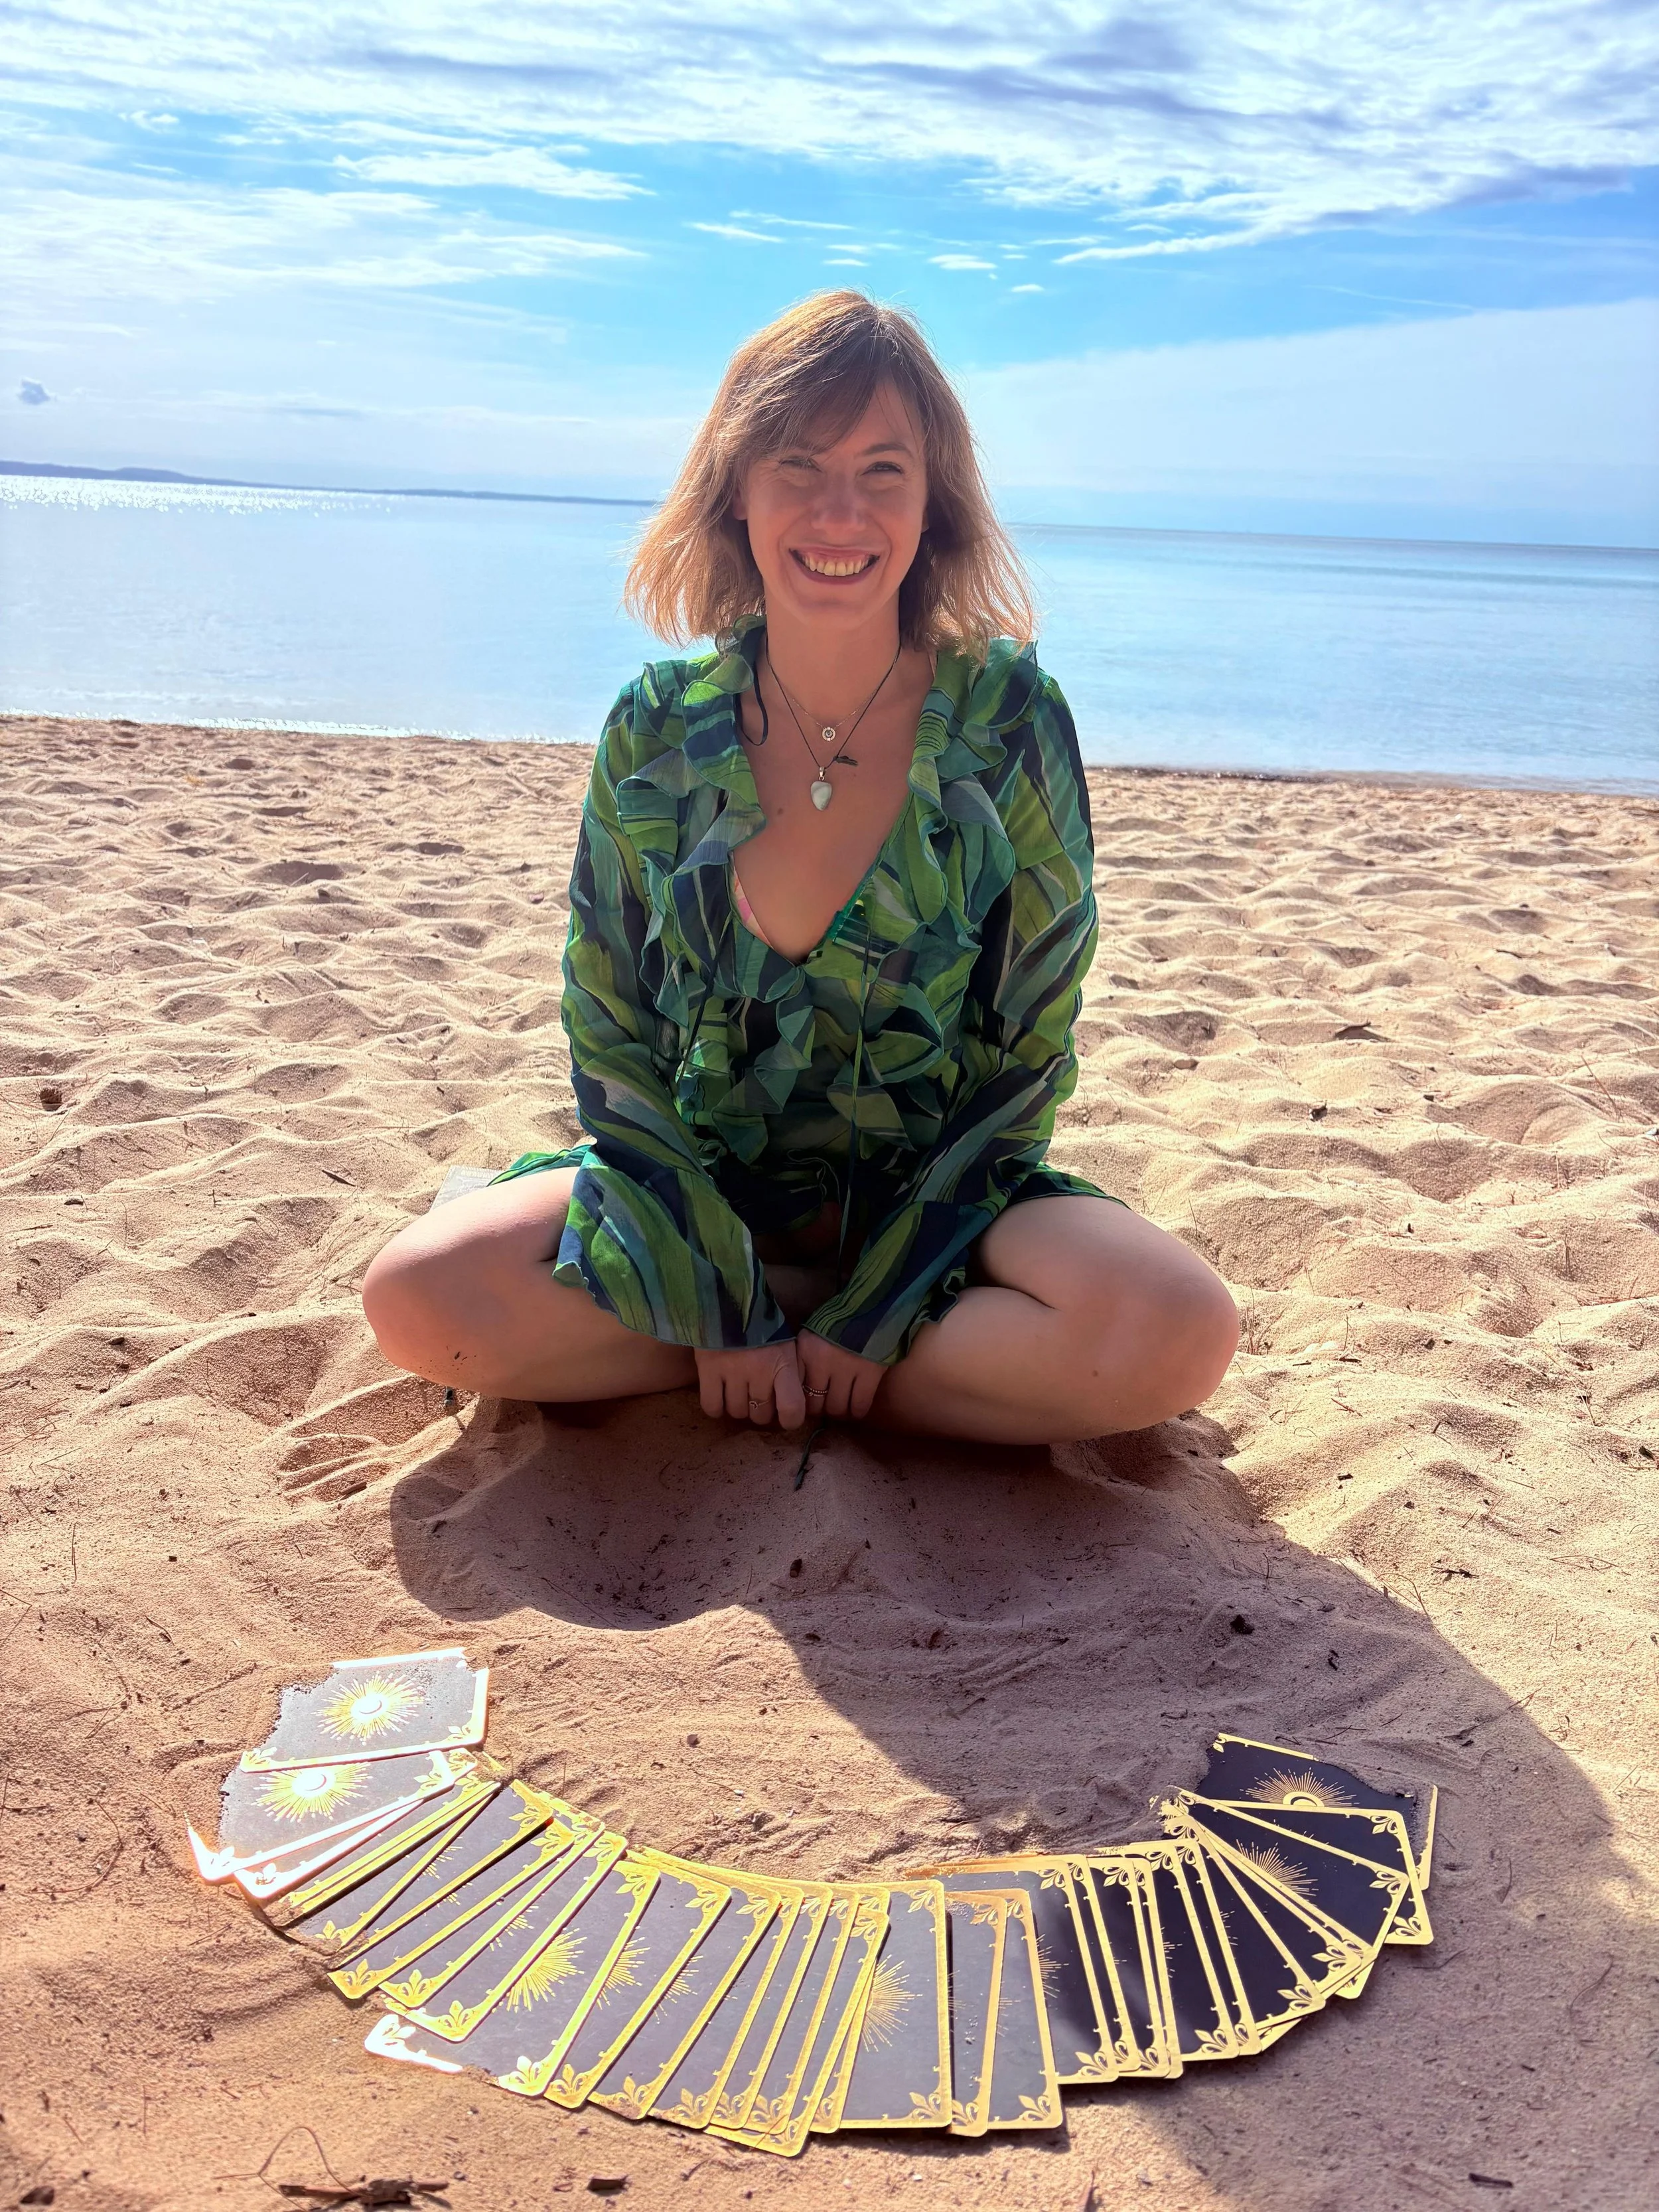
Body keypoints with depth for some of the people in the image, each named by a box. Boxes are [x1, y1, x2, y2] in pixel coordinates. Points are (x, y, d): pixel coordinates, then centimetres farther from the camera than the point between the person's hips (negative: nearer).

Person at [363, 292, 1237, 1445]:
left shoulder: (1010, 721, -10)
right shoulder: (658, 732, -6)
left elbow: (1029, 1054, -8)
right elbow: (613, 1046, -3)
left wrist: (873, 1319, -14)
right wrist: (719, 1310, -14)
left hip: (936, 1202, -2)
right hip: (700, 1196, 3)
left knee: (1176, 1333, -29)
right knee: (419, 1296, -22)